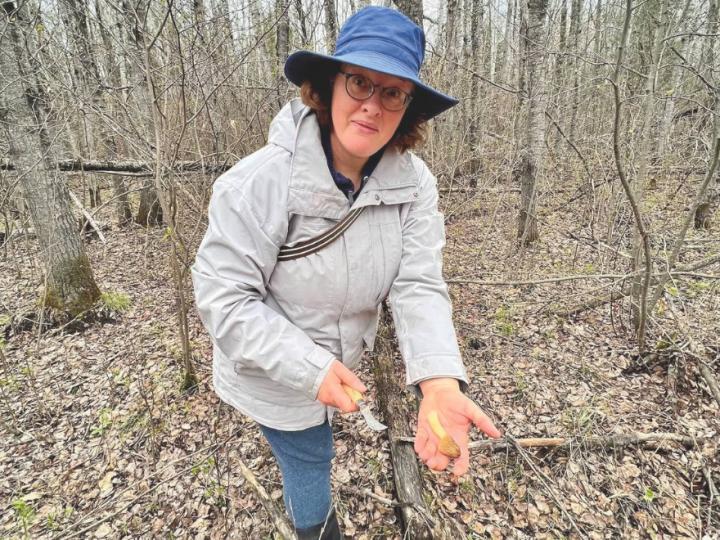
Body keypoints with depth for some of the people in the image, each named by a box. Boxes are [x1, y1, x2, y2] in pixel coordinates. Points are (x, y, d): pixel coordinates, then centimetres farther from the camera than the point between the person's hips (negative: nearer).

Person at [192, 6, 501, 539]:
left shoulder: (415, 183, -19)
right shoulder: (260, 181, -30)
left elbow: (419, 286, -23)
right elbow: (223, 299, -26)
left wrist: (441, 381, -40)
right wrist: (310, 369, -31)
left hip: (337, 360, 5)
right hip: (274, 373, -4)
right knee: (310, 462, 17)